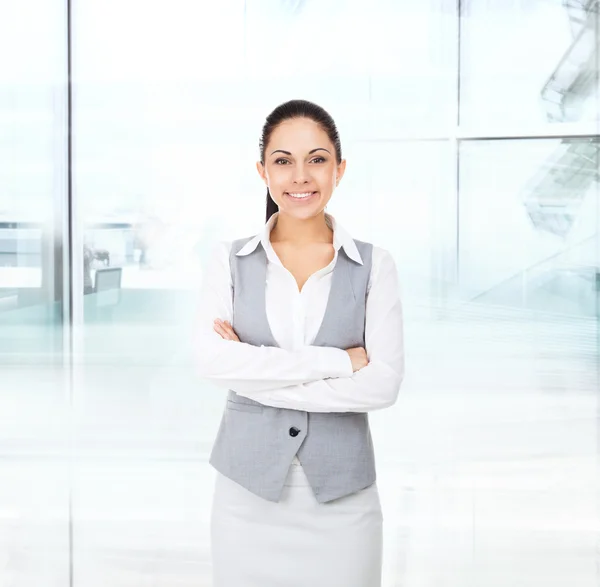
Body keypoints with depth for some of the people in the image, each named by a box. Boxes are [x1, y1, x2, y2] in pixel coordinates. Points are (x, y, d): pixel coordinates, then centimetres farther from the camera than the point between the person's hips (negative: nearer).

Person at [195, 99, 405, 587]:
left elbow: (383, 383, -12)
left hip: (342, 495, 0)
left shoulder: (374, 266, -2)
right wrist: (336, 361, -17)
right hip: (247, 491, 1)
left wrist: (257, 373, -13)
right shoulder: (228, 260, 0)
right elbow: (214, 362, -13)